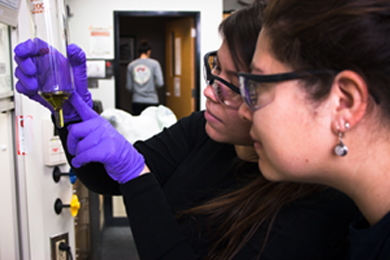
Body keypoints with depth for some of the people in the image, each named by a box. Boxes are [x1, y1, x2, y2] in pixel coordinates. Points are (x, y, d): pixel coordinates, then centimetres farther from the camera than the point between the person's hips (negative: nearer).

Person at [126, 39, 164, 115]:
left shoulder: (131, 65, 3)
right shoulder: (154, 63, -5)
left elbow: (129, 87, 6)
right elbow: (160, 83, -11)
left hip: (137, 102, 3)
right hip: (152, 101, -3)